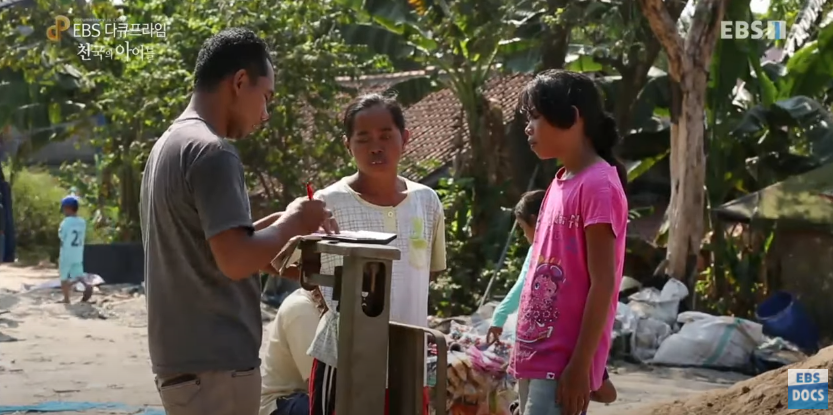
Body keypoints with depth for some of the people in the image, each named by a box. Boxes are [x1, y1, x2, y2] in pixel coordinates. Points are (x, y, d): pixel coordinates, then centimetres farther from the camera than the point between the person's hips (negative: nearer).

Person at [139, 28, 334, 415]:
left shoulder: (170, 143, 15)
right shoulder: (212, 152, -16)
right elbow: (235, 260, -23)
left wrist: (272, 224, 14)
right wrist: (292, 223, -8)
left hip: (183, 357, 10)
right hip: (213, 364, -10)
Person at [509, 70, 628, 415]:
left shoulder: (598, 185, -13)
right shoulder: (560, 184, 14)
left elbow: (603, 283, -17)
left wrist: (580, 365, -19)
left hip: (564, 362, -9)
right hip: (544, 357, 9)